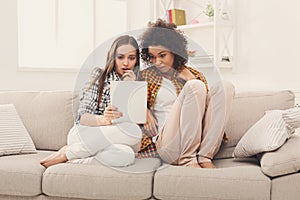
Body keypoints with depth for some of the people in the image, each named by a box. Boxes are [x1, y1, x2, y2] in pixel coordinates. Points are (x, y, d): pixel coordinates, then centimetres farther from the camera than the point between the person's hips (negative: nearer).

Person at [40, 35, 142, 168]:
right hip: (82, 135, -2)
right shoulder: (99, 76, 3)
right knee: (134, 132, -32)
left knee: (126, 155, -36)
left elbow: (133, 121, -2)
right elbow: (82, 117, -5)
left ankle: (70, 158, -17)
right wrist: (103, 120, -25)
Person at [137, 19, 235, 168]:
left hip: (200, 143, 3)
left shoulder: (195, 75, 20)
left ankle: (204, 157, -21)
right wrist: (145, 111, -4)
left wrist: (189, 78, 4)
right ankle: (187, 159, -23)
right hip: (168, 146, -3)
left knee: (224, 86, -15)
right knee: (195, 86, -23)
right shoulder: (146, 76, 16)